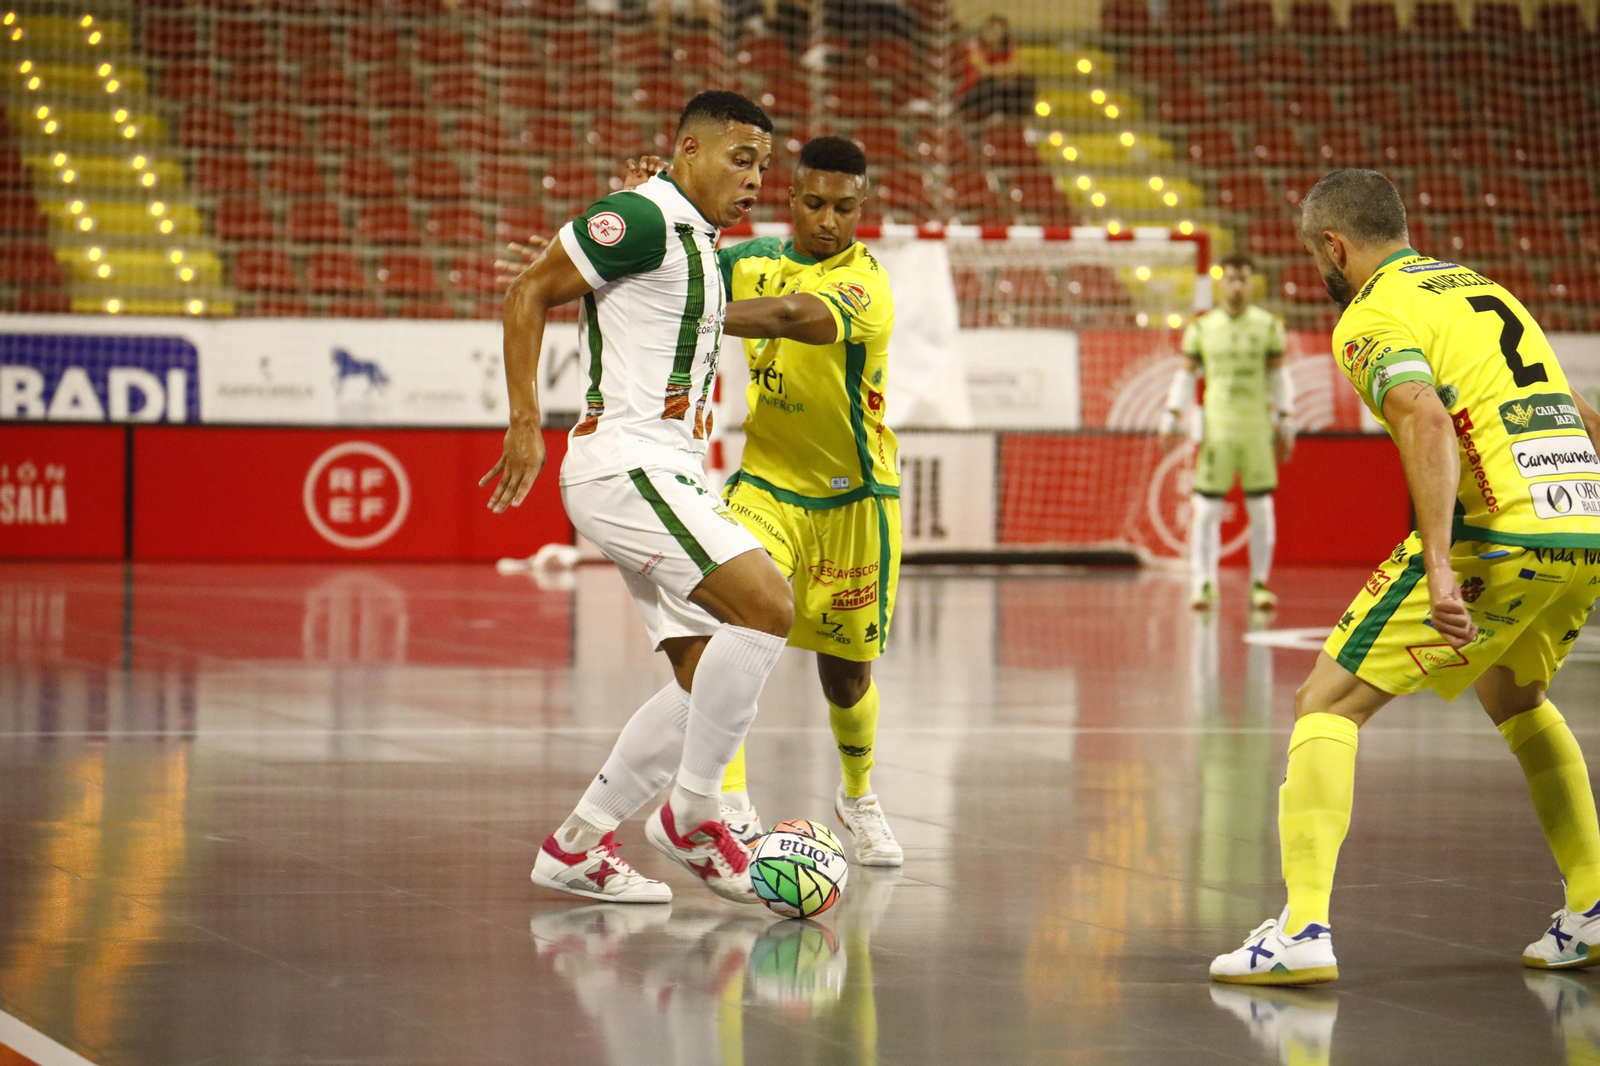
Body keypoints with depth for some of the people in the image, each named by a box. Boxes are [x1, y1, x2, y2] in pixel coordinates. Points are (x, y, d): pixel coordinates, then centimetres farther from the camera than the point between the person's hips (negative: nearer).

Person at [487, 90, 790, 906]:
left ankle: (576, 844, 12)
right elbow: (527, 295, -10)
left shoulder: (697, 243, 20)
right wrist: (525, 424, -14)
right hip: (625, 464, -10)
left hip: (670, 475, 10)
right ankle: (690, 814, -10)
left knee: (708, 678, 5)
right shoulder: (642, 219, -9)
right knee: (767, 605, -22)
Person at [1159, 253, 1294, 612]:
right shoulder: (1202, 327, 5)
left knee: (1261, 509, 2)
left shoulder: (1268, 325, 5)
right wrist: (1171, 418, 1)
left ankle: (1259, 585, 11)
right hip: (1216, 430, 0)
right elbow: (1186, 374, 9)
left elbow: (1278, 376, 8)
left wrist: (1286, 426, 5)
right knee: (1206, 510, -3)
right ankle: (1204, 585, 3)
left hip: (1257, 430, 0)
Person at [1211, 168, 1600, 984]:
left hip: (1501, 534, -8)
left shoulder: (1373, 316, -1)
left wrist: (1439, 567, -27)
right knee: (1515, 698, 33)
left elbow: (1426, 421, -20)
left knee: (1327, 704, -1)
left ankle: (1303, 930, -12)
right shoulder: (1483, 288, 24)